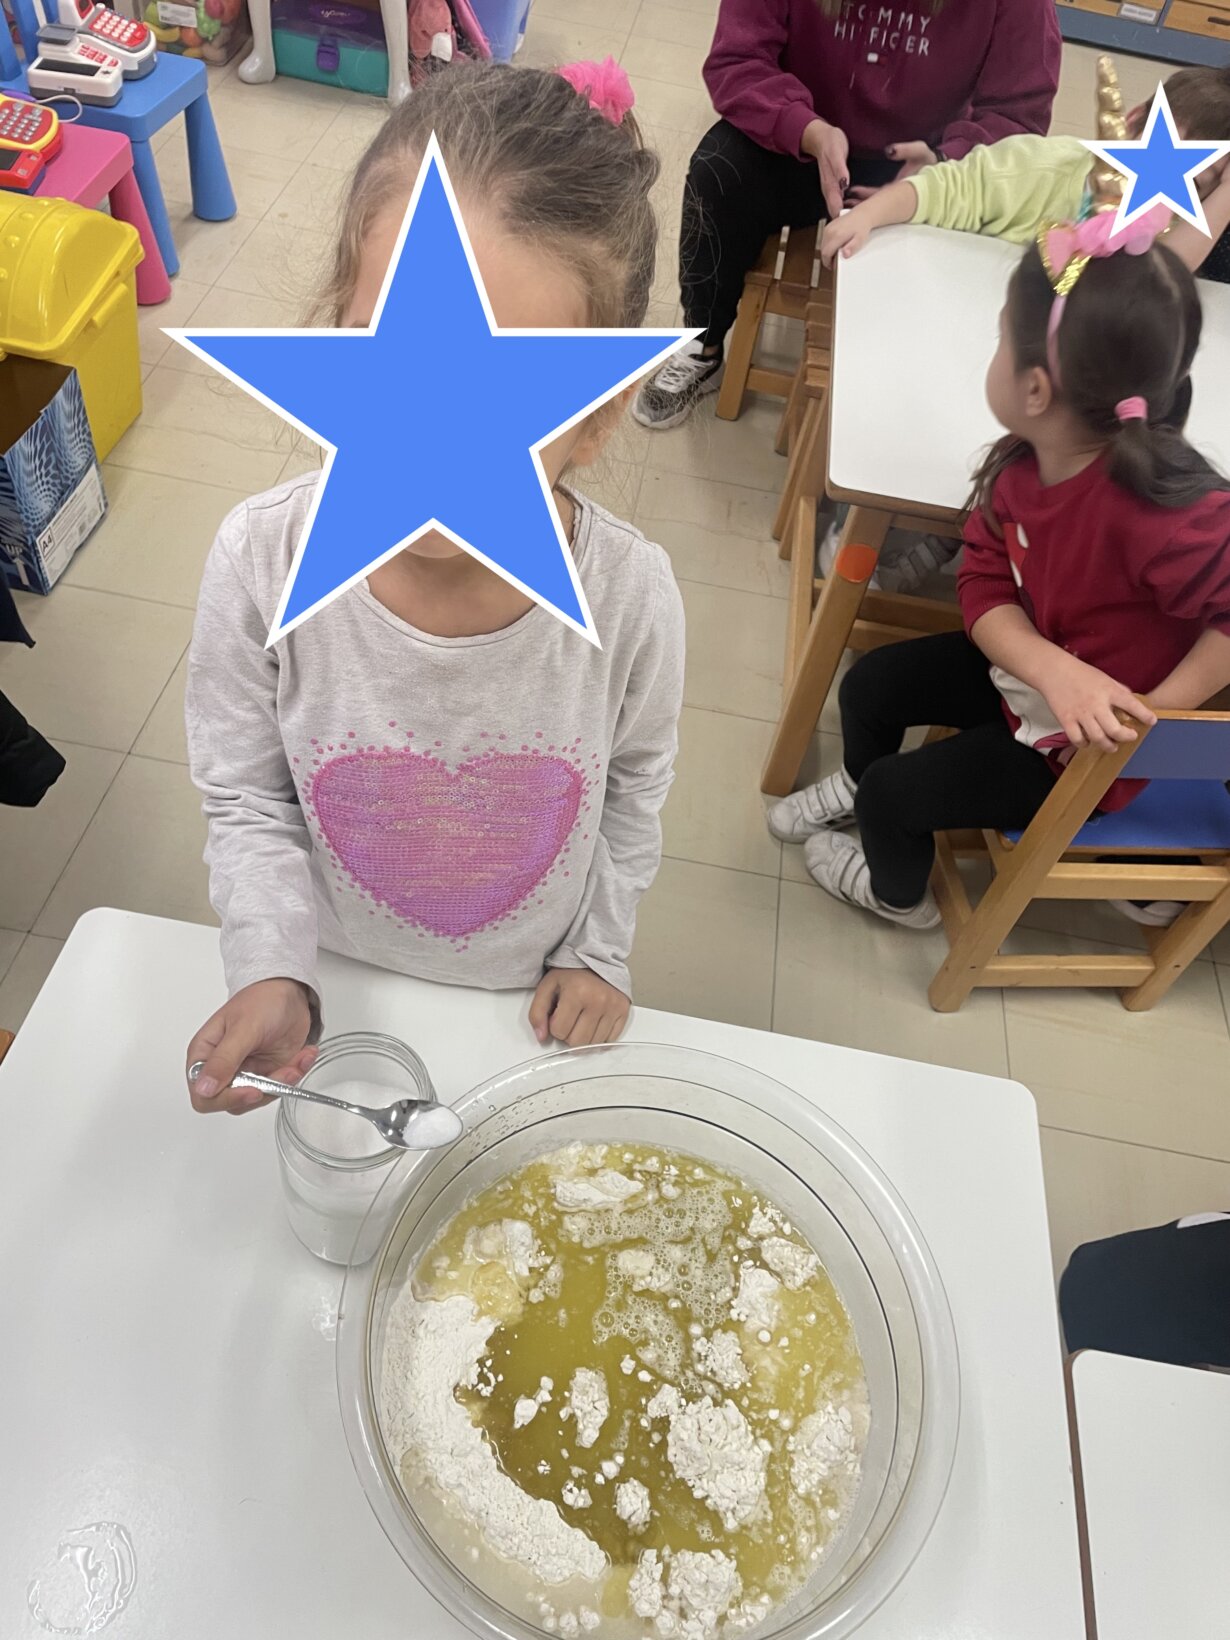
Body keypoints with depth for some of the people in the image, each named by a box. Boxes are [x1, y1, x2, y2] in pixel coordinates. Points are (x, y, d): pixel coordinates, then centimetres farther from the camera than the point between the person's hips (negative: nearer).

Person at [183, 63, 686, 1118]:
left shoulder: (630, 592, -30)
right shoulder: (262, 561, -29)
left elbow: (636, 786, -8)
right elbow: (248, 802, -13)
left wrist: (599, 951, 1)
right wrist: (275, 974, -26)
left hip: (530, 990, 0)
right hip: (335, 980, 1)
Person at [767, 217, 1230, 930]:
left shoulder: (1166, 511, -39)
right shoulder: (1023, 463, -16)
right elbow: (986, 587, -13)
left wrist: (1152, 711, -31)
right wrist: (1052, 669, -31)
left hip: (1090, 742, -7)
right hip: (1030, 674, 7)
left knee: (894, 793, -1)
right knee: (871, 682, 12)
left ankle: (897, 892, 35)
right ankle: (858, 783, 47)